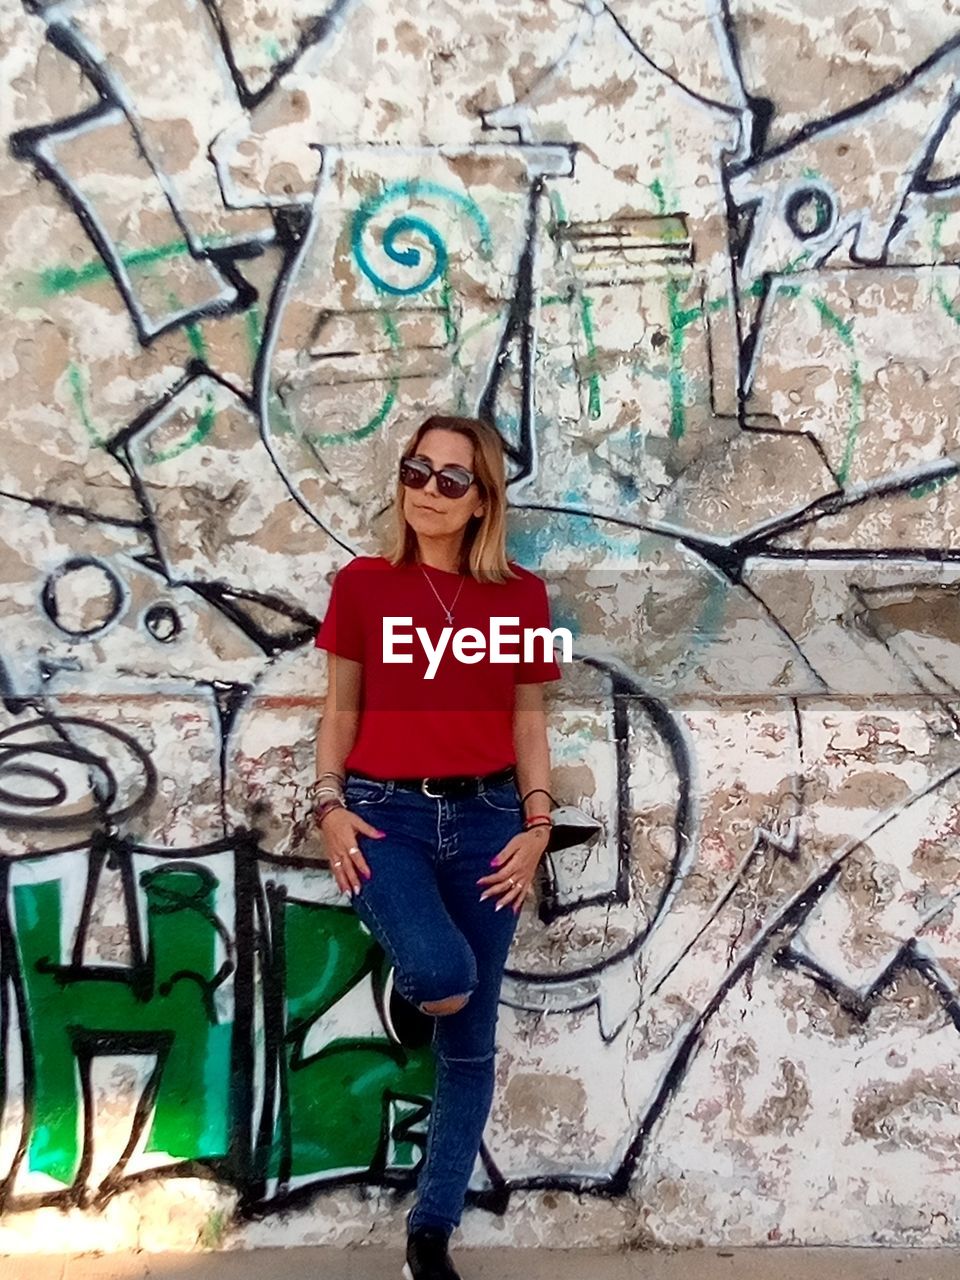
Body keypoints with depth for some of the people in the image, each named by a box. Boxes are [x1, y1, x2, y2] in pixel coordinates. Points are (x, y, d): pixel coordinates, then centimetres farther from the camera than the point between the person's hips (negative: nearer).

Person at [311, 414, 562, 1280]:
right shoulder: (363, 583, 1)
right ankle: (409, 980, 13)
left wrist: (537, 825, -2)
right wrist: (330, 805, -7)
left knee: (471, 1040, 8)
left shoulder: (521, 594, 3)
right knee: (441, 973, -28)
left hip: (485, 817, 2)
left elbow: (529, 718, 6)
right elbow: (342, 708, 5)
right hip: (385, 812, -1)